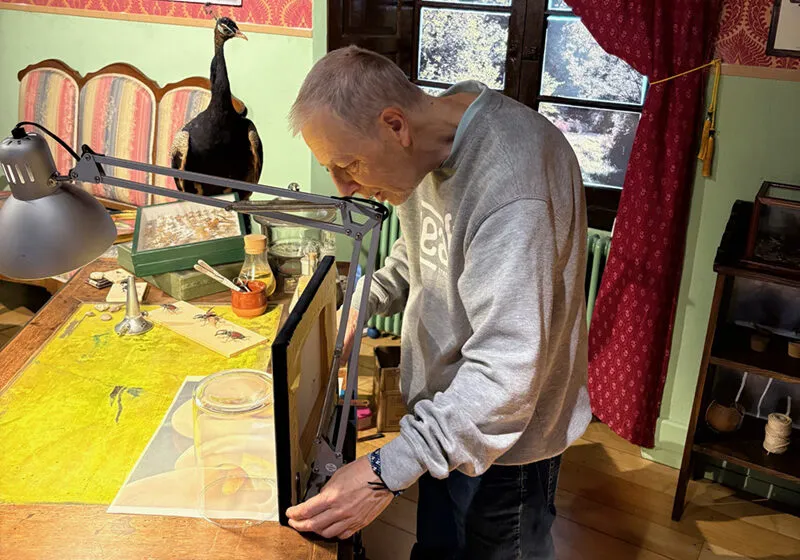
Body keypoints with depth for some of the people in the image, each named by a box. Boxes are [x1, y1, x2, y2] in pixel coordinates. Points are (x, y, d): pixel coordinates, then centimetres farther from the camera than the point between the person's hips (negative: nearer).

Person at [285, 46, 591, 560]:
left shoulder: (513, 187, -35)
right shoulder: (432, 143, -5)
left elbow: (507, 370, -36)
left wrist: (389, 472, -36)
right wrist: (362, 305, 3)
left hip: (506, 435, -8)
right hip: (446, 414, 8)